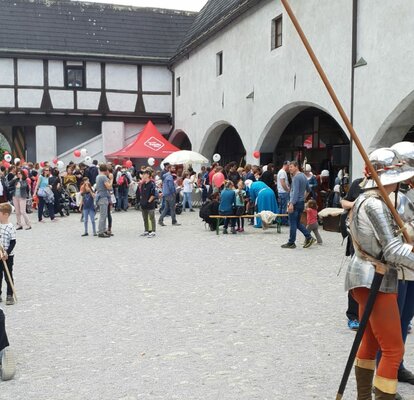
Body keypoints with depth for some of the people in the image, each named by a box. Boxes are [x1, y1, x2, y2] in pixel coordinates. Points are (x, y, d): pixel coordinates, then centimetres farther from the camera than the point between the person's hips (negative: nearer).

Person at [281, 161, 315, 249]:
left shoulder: (296, 177, -15)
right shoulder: (303, 176, 14)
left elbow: (295, 192, -23)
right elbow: (308, 189, 24)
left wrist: (291, 203, -27)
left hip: (296, 203, -9)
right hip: (302, 202, 9)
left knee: (293, 223, -2)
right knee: (297, 223, 16)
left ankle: (291, 243, 3)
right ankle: (309, 237, 9)